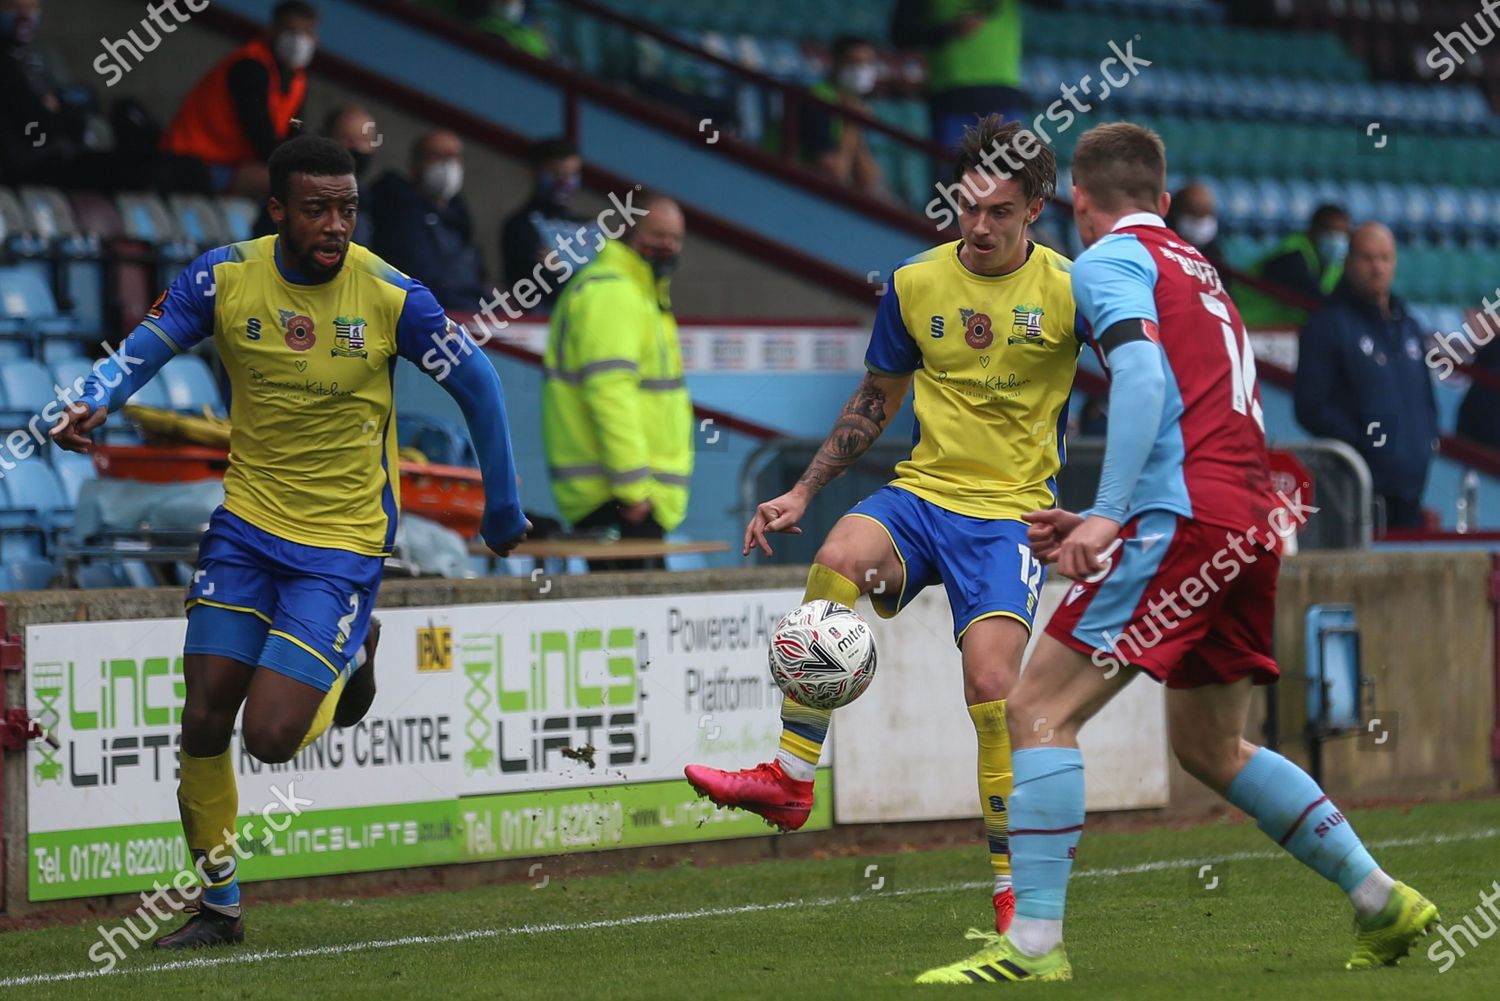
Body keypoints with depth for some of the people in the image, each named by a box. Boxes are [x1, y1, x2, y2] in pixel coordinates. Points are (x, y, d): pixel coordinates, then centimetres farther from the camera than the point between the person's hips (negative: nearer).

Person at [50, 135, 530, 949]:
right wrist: (93, 404, -23)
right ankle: (218, 906, 16)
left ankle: (343, 685, 23)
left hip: (344, 541, -3)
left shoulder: (389, 296, -13)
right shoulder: (224, 278, -8)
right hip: (246, 524, 3)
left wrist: (503, 512, 5)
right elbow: (145, 347, 0)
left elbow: (477, 383, -1)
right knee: (204, 722, -3)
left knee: (269, 737, -12)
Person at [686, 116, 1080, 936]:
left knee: (991, 686, -18)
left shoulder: (1068, 290, -5)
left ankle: (1012, 892, -3)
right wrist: (803, 491, 13)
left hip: (1011, 509, -3)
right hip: (922, 491, 3)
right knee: (840, 559, -31)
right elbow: (875, 401, 18)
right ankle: (790, 779, -25)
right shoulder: (915, 283, 5)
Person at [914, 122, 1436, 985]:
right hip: (1252, 521, 9)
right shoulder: (1197, 268, 26)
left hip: (1186, 517, -9)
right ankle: (1384, 901, 23)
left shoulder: (1111, 260, 1)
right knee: (1210, 748, 22)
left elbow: (1144, 377, -16)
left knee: (1039, 712, -9)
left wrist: (1105, 515, -22)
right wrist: (1101, 524, 30)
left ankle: (1035, 944, -18)